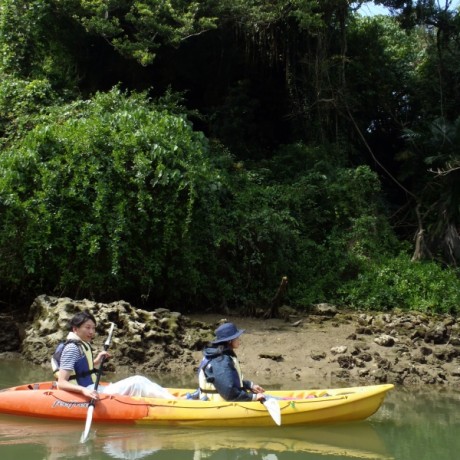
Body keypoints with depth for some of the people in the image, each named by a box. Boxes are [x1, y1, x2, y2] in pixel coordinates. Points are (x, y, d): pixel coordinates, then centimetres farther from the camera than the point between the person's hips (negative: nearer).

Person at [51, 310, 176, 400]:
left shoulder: (82, 346, 16)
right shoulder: (72, 348, -13)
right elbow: (61, 383, -22)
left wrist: (96, 362, 9)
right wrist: (84, 390, -37)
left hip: (91, 392, 9)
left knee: (137, 381, 3)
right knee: (136, 383, -15)